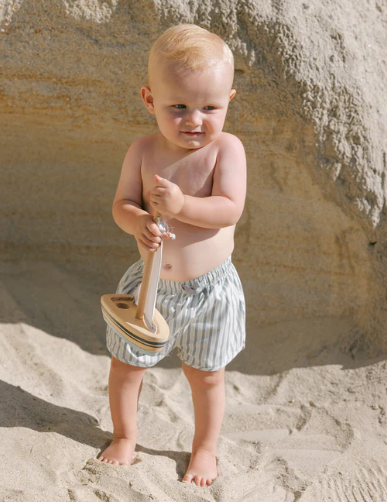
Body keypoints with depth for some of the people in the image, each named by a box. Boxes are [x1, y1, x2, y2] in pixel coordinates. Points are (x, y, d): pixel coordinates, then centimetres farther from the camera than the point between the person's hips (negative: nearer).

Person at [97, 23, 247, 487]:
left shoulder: (226, 148, -15)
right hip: (150, 282, 3)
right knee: (125, 364, 16)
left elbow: (230, 209, -24)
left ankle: (205, 448, 37)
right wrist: (138, 222, -30)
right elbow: (122, 203, -7)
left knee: (206, 375, 13)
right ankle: (125, 436, 42)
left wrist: (181, 205, -39)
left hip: (209, 288, -2)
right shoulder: (143, 151, -8)